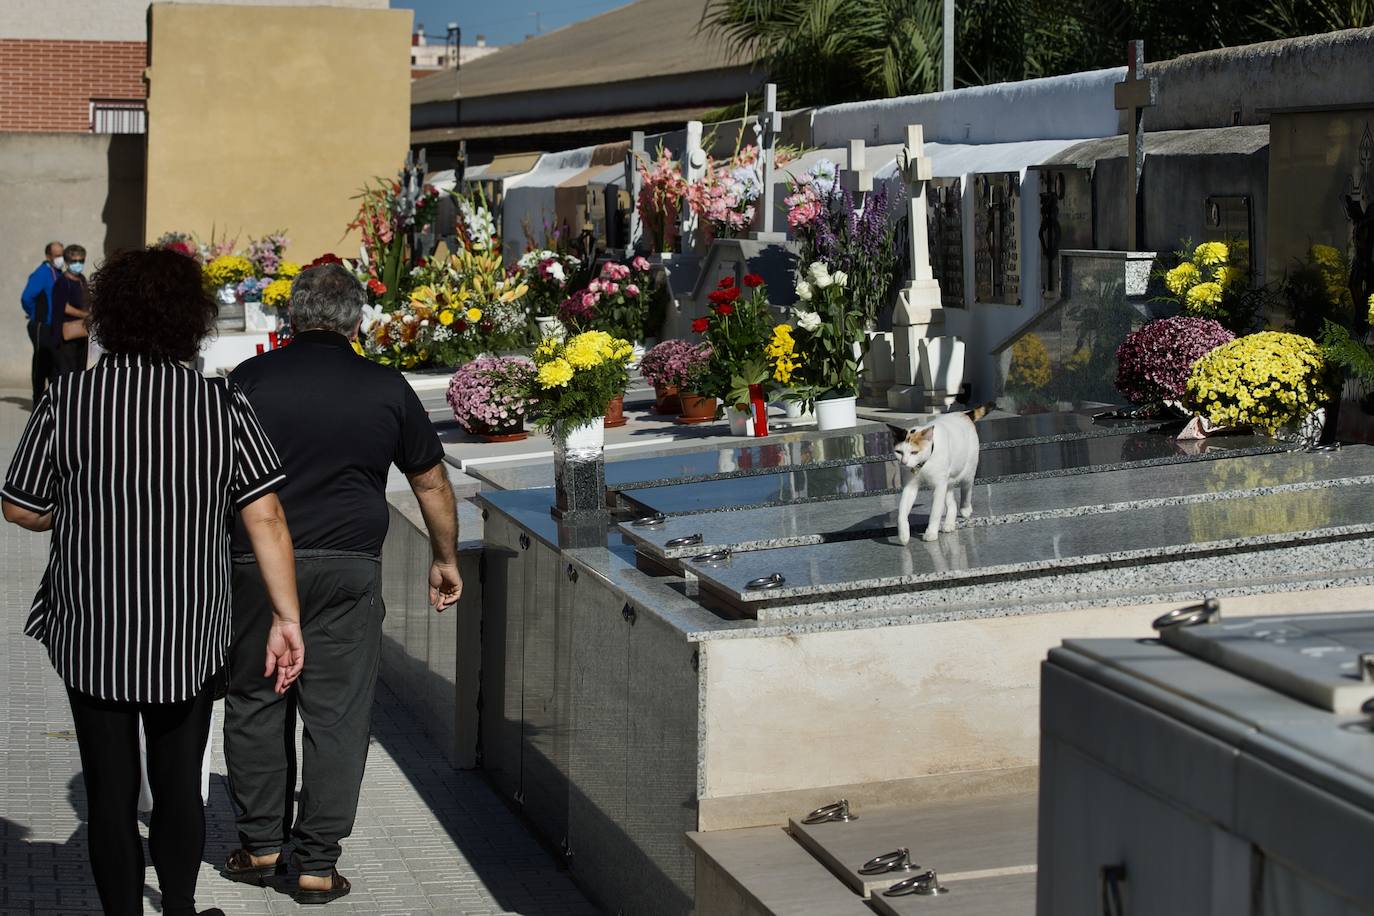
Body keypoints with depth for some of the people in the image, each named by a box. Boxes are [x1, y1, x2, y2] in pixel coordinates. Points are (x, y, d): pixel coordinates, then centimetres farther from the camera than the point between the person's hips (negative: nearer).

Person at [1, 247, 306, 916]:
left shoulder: (67, 400, -9)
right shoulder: (224, 406, -7)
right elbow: (266, 517, -11)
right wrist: (285, 618, -7)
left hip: (92, 635, -1)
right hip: (191, 640, 1)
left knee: (111, 792, 10)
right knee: (179, 784, 17)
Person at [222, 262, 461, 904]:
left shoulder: (249, 380, 1)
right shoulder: (386, 388, 5)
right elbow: (431, 481, 13)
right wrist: (445, 559, 26)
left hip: (255, 565, 0)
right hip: (348, 570, 0)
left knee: (255, 704, 13)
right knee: (337, 713, 4)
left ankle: (260, 846, 20)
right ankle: (317, 864, 5)